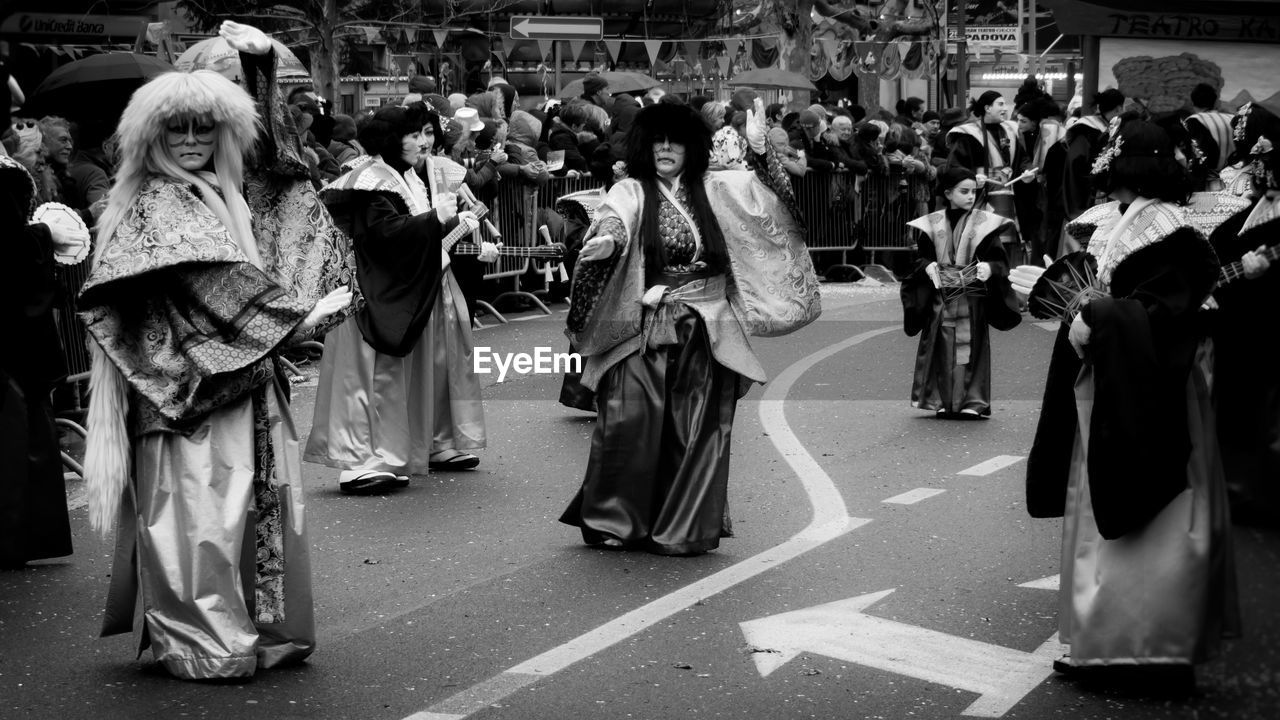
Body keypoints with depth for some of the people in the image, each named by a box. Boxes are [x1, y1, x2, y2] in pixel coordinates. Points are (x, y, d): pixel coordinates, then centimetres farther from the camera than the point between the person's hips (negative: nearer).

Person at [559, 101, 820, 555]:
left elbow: (769, 196, 4)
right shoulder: (632, 192, 1)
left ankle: (684, 528, 13)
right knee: (631, 425, -8)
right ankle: (616, 522, 8)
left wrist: (759, 148, -12)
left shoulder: (714, 190, 11)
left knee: (696, 432, 3)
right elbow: (614, 224, -18)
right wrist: (605, 241, -42)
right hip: (644, 331, -3)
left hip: (705, 334, 3)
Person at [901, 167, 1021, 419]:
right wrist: (927, 265, -12)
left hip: (972, 296, -1)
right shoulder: (932, 224, 6)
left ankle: (972, 401, 3)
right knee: (941, 348, 1)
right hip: (940, 297, 1)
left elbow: (999, 259, 2)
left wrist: (988, 267, -19)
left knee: (970, 348, -2)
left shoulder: (984, 223, 2)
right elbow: (920, 256, 9)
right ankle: (941, 401, 9)